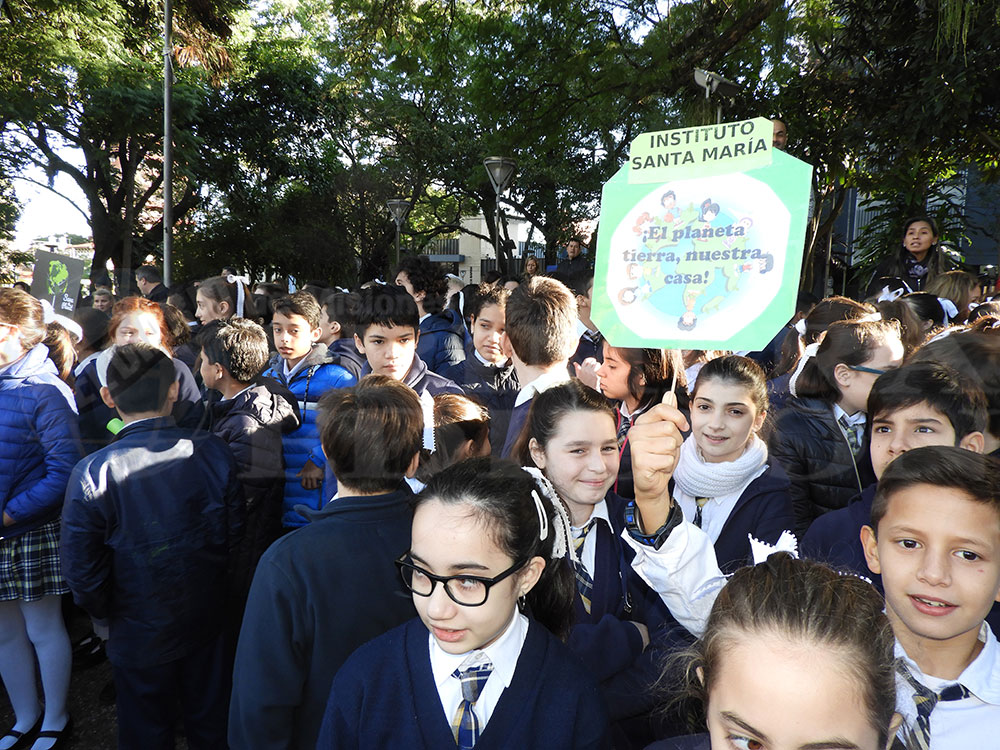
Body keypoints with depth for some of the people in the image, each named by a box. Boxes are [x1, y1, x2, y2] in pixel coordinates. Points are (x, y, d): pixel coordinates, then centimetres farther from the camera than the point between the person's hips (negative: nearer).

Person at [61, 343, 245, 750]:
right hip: (206, 621, 2)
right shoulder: (213, 451, -17)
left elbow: (83, 574, -15)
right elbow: (234, 534, -7)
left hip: (139, 636, -2)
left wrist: (106, 612, 6)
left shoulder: (92, 475, -23)